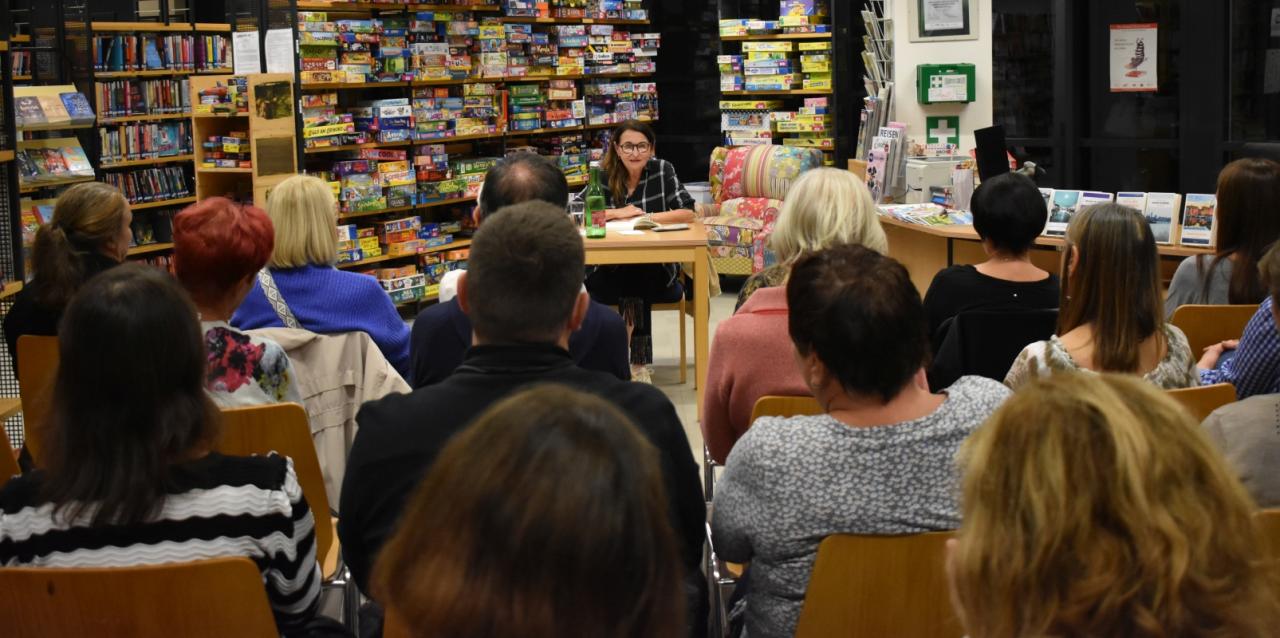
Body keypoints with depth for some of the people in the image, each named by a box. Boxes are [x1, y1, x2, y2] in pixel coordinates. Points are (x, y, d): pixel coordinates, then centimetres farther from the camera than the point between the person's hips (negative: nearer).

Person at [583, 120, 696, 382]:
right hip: (611, 271, 1)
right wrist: (618, 213, -15)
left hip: (657, 270, -1)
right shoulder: (604, 174, 1)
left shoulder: (662, 170, -2)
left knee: (638, 278, -31)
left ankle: (640, 361, -20)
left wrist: (646, 217, -18)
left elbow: (687, 212, -11)